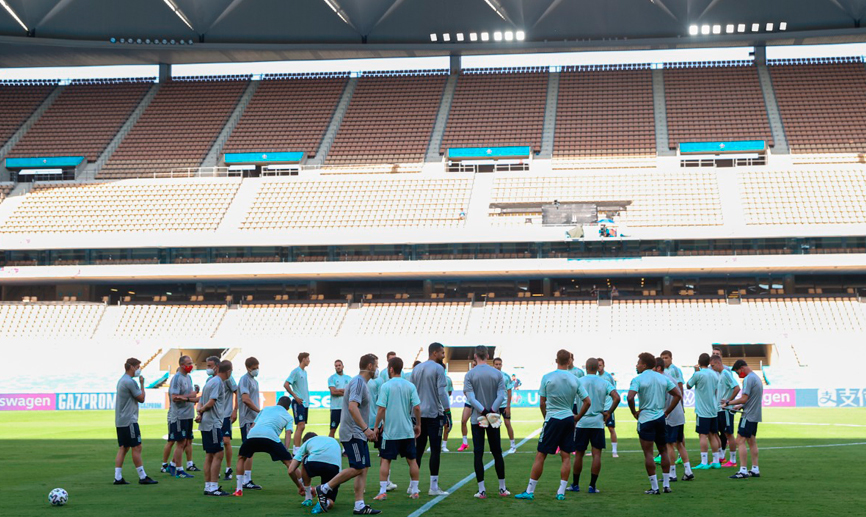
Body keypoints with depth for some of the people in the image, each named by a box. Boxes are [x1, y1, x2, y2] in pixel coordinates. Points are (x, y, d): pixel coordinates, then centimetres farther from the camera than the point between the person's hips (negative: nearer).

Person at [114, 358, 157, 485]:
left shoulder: (121, 380, 17)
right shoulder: (130, 382, -16)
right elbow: (141, 398, -8)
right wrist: (142, 384, 0)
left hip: (120, 421, 10)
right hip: (129, 421, -10)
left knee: (123, 448, 10)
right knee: (136, 447, -5)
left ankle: (118, 477, 7)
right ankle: (142, 477, -1)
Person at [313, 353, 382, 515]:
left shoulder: (362, 383, 18)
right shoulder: (358, 382, -14)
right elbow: (352, 407, -26)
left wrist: (367, 430, 25)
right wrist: (366, 428, -30)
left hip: (359, 434, 10)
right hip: (352, 433, -10)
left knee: (363, 469, 5)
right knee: (357, 468, -12)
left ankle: (359, 506, 3)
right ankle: (324, 489, -2)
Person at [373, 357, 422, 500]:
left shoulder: (386, 386, -7)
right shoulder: (410, 386, 2)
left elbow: (381, 408, -11)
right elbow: (417, 407, -1)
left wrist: (376, 426, -1)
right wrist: (418, 425, 11)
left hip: (390, 431, -3)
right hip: (408, 430, 3)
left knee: (385, 460, 4)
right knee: (412, 460, 11)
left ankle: (382, 491, -1)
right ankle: (414, 491, 14)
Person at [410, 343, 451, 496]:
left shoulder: (416, 368, 11)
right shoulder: (438, 368, -9)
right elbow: (442, 392, -15)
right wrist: (447, 411, -12)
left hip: (419, 414, 6)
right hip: (434, 413, -6)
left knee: (419, 448, 12)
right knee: (435, 449, -2)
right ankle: (434, 487, -4)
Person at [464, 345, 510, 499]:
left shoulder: (470, 375, -4)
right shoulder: (497, 373, 1)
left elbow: (470, 398, -14)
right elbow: (501, 395, -8)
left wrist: (483, 411, -17)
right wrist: (491, 411, -13)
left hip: (477, 419, -2)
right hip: (494, 419, 2)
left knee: (478, 454, 1)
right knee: (497, 453, 11)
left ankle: (481, 490, -2)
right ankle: (502, 488, 14)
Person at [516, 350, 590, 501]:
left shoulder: (547, 377, -5)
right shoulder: (575, 379, 2)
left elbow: (542, 403, 0)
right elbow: (587, 402, 2)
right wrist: (577, 418, 14)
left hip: (552, 419, -3)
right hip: (569, 418, 3)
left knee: (540, 456, 1)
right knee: (566, 456, 7)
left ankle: (530, 491, 4)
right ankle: (561, 492, 5)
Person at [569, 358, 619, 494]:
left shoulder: (579, 381, -2)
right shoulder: (604, 383, 2)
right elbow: (616, 398, -10)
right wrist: (608, 412, 1)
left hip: (582, 422, 0)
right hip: (598, 423, 0)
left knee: (579, 453, 9)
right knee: (597, 454, 3)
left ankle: (575, 484, 16)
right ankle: (592, 486, 0)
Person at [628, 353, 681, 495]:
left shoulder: (638, 379, -8)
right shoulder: (663, 378, 9)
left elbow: (630, 397, -23)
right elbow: (678, 395, 7)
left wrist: (634, 412, -7)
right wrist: (667, 411, 10)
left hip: (646, 419, -5)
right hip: (661, 418, 5)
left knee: (648, 453, -1)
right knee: (664, 451, 15)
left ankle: (654, 487, -2)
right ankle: (666, 485, 15)